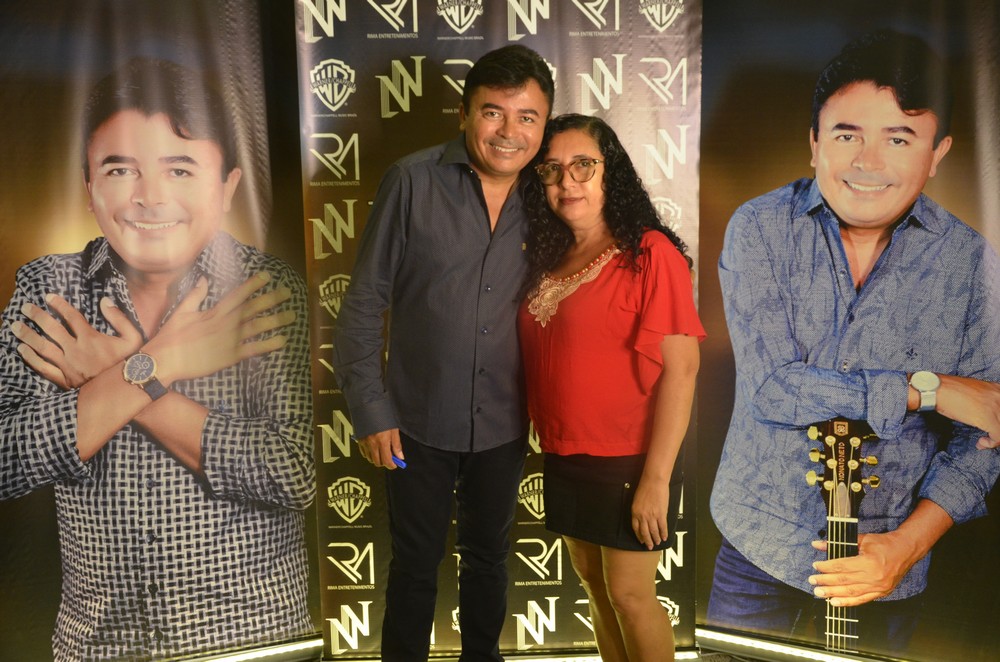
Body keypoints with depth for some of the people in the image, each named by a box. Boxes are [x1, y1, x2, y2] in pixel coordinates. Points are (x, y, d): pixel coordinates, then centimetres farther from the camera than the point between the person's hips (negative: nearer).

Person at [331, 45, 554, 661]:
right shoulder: (414, 181, -13)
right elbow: (365, 302, -10)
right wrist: (371, 409, -11)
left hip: (502, 425, 3)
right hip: (419, 422, -3)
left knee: (488, 559, 22)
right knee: (416, 564, 16)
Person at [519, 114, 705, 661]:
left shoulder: (650, 253, -14)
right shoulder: (548, 258, 6)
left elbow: (680, 370, -18)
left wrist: (656, 478, -20)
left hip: (628, 461, -6)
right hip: (564, 458, 6)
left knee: (630, 595, 5)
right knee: (595, 587, 17)